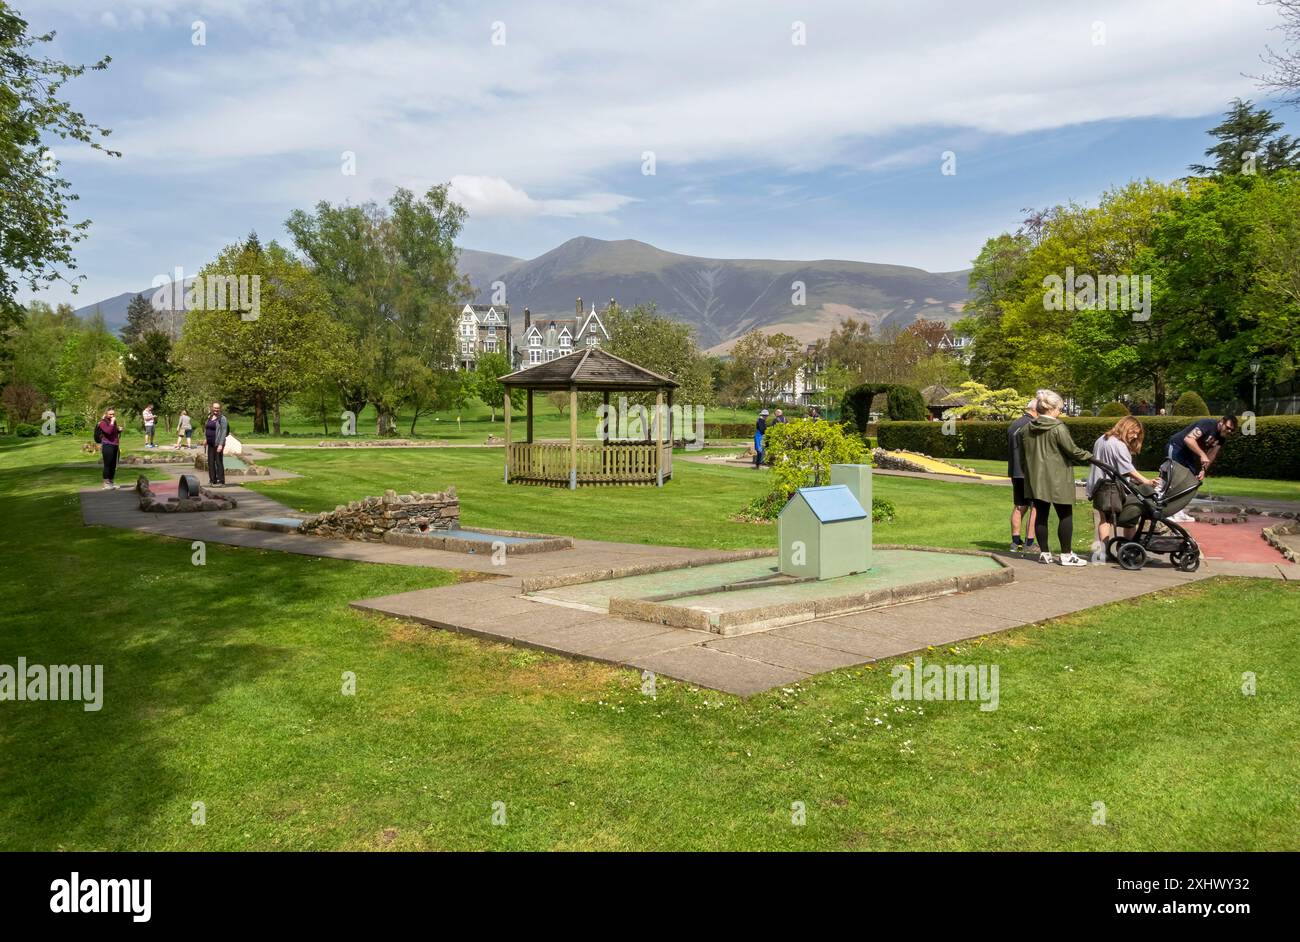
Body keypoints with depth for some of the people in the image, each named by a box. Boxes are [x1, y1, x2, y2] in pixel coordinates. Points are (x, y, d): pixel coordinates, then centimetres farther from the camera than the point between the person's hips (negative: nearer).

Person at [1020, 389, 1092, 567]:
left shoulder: (1027, 429, 6)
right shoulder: (1058, 428, -14)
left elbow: (1022, 456, 13)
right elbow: (1072, 451, -11)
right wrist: (1089, 457, 7)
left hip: (1035, 480, 6)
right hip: (1057, 480, -6)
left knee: (1040, 515, 10)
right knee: (1065, 516, 3)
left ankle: (1044, 553, 14)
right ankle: (1066, 555, 4)